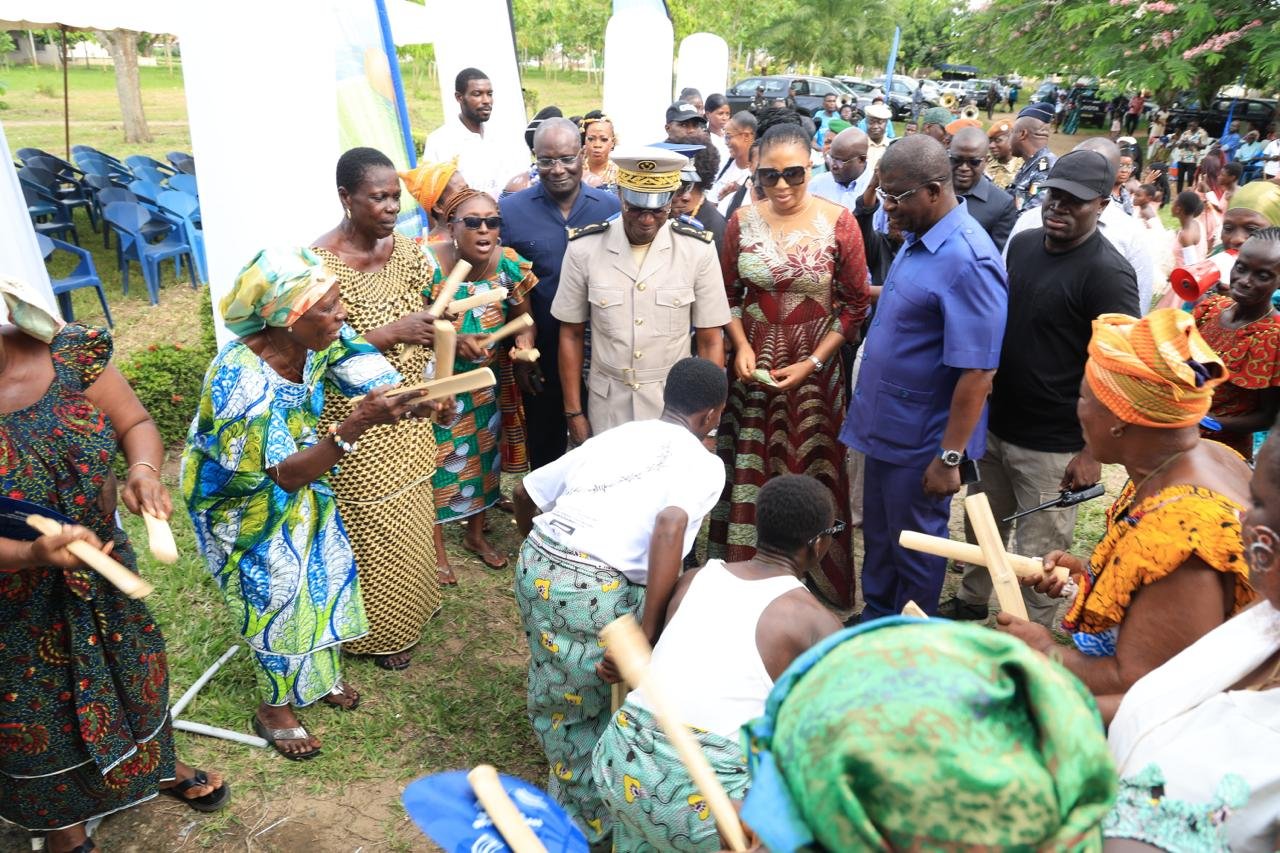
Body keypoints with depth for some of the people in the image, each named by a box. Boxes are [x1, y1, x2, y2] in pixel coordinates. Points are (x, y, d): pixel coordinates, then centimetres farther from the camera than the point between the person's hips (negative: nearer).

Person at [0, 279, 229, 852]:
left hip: (101, 570, 3)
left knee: (133, 668, 25)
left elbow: (135, 423, -7)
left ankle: (160, 764, 57)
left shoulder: (68, 351, -17)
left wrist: (142, 470, -27)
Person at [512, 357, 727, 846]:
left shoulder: (614, 435, 20)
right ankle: (594, 828, 36)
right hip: (596, 590, -6)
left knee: (557, 700, 27)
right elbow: (670, 524, -19)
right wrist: (646, 634, -19)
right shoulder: (704, 462, 4)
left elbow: (525, 494, 24)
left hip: (535, 563, 7)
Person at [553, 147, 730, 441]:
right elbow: (571, 334, 1)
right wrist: (573, 413, 1)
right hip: (607, 405, 1)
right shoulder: (583, 248, -9)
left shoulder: (698, 250, -10)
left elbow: (710, 341, -3)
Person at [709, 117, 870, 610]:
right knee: (751, 473, 9)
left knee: (811, 475, 5)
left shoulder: (838, 222, -7)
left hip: (815, 372, -2)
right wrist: (741, 347, -6)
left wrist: (813, 363, -11)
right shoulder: (742, 222, 1)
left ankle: (815, 585, 25)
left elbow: (855, 304, -3)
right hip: (755, 369, 2)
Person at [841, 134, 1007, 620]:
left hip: (921, 439, -8)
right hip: (886, 425, 8)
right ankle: (874, 619, 42)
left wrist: (950, 457, -23)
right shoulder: (917, 239, 4)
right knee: (878, 534, 22)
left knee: (914, 547, 11)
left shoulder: (967, 260, -24)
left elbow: (977, 371, -25)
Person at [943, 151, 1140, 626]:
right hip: (995, 424, 7)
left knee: (1038, 553, 7)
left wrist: (1092, 450, -18)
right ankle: (971, 601, 45)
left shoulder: (1107, 274, -18)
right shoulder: (1023, 243, 4)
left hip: (1053, 446, -7)